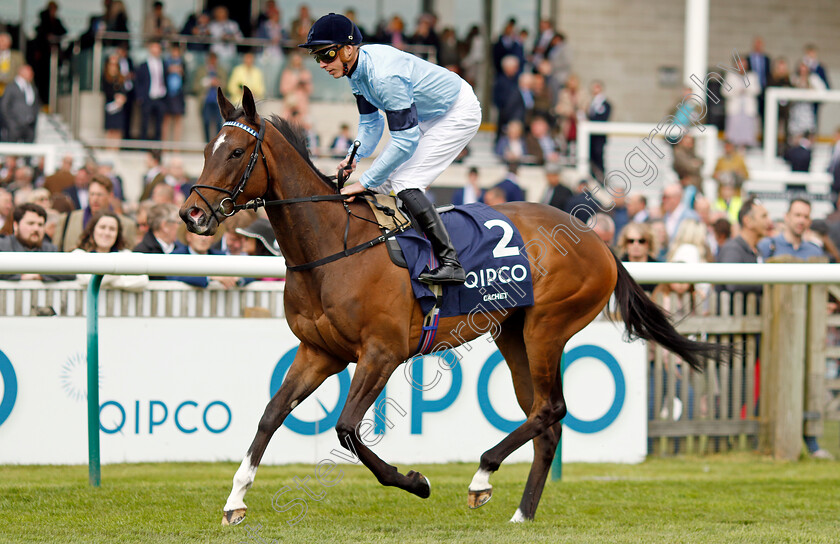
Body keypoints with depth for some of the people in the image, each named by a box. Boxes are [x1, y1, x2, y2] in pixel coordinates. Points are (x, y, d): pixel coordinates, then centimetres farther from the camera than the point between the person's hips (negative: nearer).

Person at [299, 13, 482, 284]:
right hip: (430, 115, 10)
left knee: (404, 184, -19)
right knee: (385, 180, 9)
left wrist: (364, 183, -29)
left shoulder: (385, 77, -34)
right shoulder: (356, 66, -4)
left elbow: (406, 140, -32)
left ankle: (450, 263, -20)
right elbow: (370, 122, 9)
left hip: (459, 113, -10)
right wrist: (355, 156, -10)